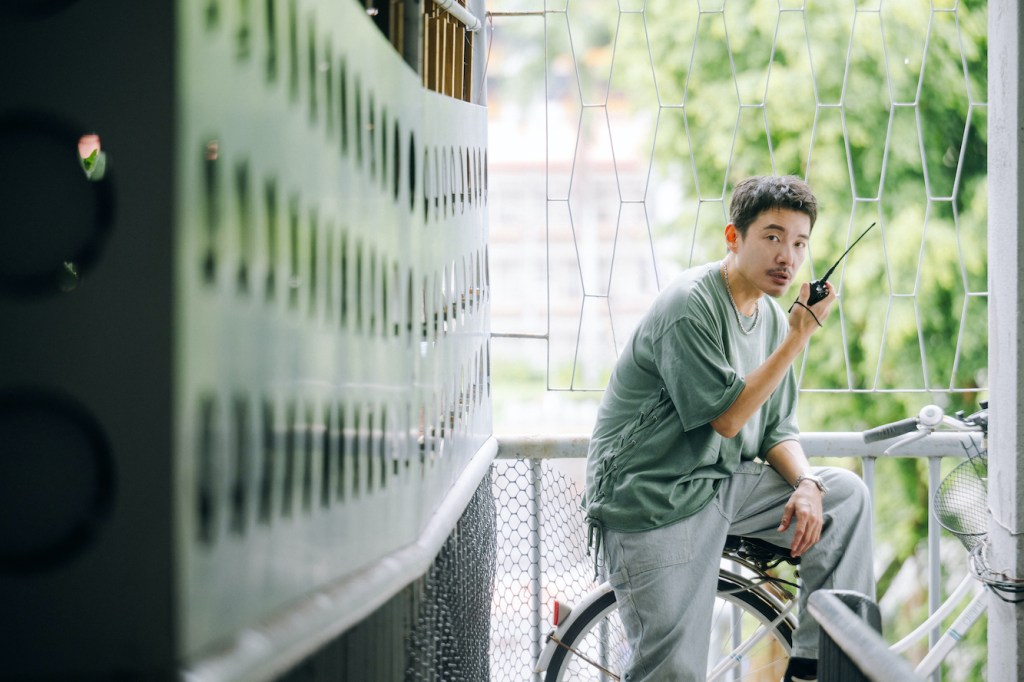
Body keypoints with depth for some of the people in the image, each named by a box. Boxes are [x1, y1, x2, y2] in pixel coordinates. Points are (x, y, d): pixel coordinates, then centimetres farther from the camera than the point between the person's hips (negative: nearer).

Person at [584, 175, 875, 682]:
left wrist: (806, 483, -9)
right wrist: (799, 335, -23)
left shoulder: (771, 316, 8)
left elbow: (777, 429, 12)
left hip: (721, 486, 8)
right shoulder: (690, 307, -19)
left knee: (845, 493, -4)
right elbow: (728, 417, -21)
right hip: (653, 498, -8)